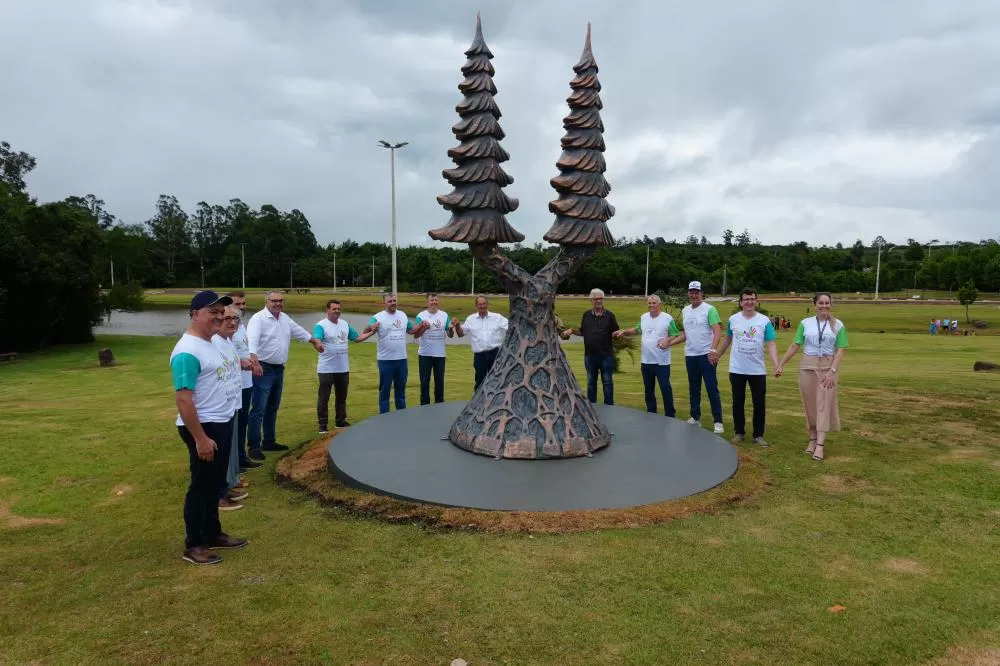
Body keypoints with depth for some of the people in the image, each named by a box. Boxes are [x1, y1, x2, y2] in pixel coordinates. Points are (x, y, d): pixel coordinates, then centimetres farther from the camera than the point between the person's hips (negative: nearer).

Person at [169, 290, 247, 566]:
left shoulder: (211, 343, 9)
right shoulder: (188, 351, -22)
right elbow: (183, 399, -26)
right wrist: (201, 439, -26)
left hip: (222, 423, 10)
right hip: (203, 427, -10)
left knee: (214, 483, 19)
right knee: (201, 486, 3)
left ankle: (213, 533, 33)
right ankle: (193, 545, 17)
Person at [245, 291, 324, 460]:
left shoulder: (285, 318, 11)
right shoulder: (258, 319, -15)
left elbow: (299, 331, 28)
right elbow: (252, 340, -30)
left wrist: (315, 341, 38)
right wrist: (254, 361, -45)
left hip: (279, 370, 8)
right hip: (263, 369, -8)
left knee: (272, 408, 16)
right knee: (259, 409, -7)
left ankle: (269, 442, 27)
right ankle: (254, 446, -1)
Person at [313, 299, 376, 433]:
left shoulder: (345, 324, 10)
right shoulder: (321, 325, -11)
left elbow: (357, 338, 16)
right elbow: (316, 340, -28)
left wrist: (372, 332, 6)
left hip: (343, 368, 6)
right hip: (326, 369, -6)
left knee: (342, 396, 15)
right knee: (324, 397, 0)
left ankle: (340, 421, 28)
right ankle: (323, 424, 7)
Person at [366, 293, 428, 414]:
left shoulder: (403, 315, 9)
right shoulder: (378, 317, -9)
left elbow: (411, 330, 19)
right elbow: (366, 332, -18)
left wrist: (421, 327, 1)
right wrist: (371, 328, -41)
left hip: (402, 359, 5)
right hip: (386, 360, -5)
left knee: (401, 388, 16)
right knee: (385, 389, 4)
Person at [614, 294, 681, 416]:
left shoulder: (668, 318, -9)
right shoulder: (643, 318, 8)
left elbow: (676, 336, -6)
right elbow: (637, 330, 24)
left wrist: (668, 341, -25)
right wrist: (624, 331, 12)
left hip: (662, 362, -6)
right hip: (646, 361, 6)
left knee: (665, 388, -4)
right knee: (649, 390, 14)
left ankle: (670, 415, 7)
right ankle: (651, 414, 26)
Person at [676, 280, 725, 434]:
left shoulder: (709, 309, -9)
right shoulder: (685, 310, 11)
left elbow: (717, 331, -18)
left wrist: (713, 350, -30)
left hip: (706, 355, -6)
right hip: (690, 355, 6)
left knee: (712, 388, -5)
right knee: (694, 388, 14)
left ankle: (718, 422, -1)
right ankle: (695, 417, 25)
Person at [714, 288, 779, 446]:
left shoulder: (764, 321, -5)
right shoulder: (733, 319, 0)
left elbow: (771, 344, -9)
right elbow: (727, 339, 15)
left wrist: (776, 365, -21)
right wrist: (718, 355, 20)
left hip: (758, 370, -1)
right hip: (737, 369, 1)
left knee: (759, 403, 4)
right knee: (738, 402, 9)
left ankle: (758, 435, 17)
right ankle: (739, 432, 23)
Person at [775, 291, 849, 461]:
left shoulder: (838, 325, 0)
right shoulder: (805, 323, 2)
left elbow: (840, 351, -3)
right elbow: (794, 346, 3)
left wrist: (832, 371, -14)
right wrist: (781, 364, -2)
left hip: (828, 368, -1)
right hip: (807, 367, 1)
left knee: (824, 405, -4)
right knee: (810, 405, 6)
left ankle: (820, 445, -6)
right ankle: (812, 440, 16)